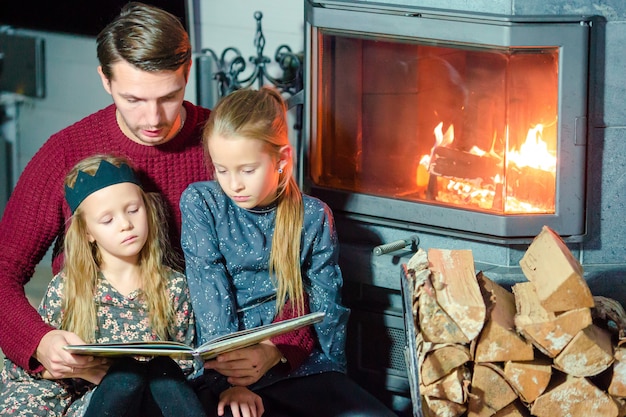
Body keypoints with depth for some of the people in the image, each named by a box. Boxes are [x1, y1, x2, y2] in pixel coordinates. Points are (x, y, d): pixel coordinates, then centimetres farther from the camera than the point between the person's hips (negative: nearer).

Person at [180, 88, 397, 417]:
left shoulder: (313, 217, 6)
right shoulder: (200, 204, 3)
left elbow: (327, 309, 2)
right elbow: (210, 296, -6)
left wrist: (274, 354, -17)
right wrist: (230, 380, -17)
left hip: (302, 366, 2)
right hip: (222, 373, -2)